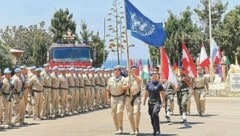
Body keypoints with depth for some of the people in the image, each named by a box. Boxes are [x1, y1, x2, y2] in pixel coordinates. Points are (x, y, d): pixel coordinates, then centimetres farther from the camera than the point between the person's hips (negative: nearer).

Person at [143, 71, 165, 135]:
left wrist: (163, 102, -4)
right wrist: (144, 101, 12)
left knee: (155, 113, -24)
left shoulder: (159, 85, -1)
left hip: (157, 101, -5)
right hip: (150, 101, 5)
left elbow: (162, 94, 0)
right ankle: (155, 130, 19)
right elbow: (146, 93, 16)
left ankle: (158, 130, -18)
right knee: (151, 116, 6)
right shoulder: (148, 84, 10)